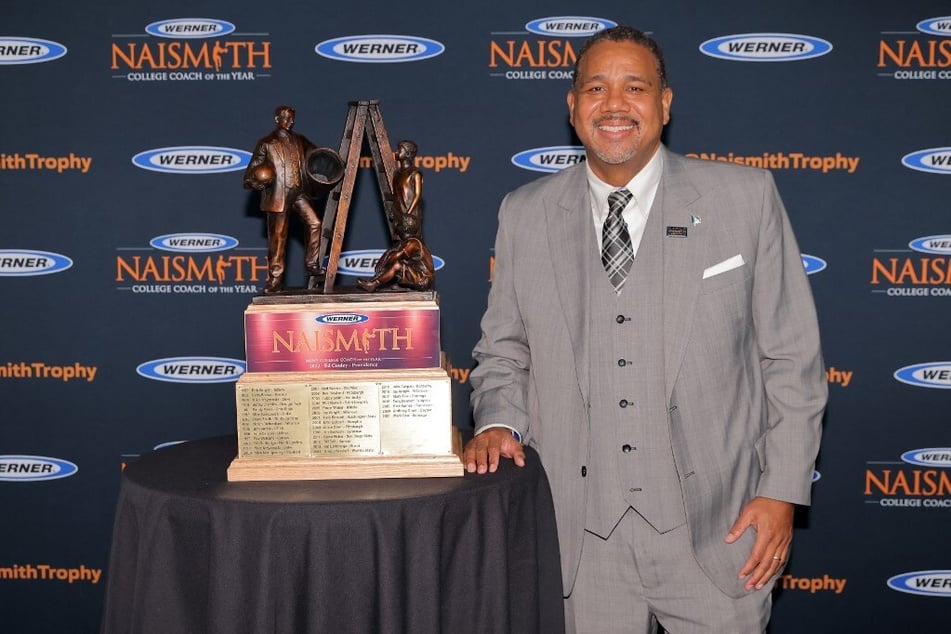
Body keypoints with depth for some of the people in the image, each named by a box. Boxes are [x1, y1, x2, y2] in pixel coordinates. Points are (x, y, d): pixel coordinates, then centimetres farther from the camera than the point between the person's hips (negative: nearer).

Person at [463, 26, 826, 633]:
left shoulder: (745, 197, -2)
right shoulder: (524, 215, 4)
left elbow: (791, 355, 0)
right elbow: (504, 349, 13)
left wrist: (783, 490, -4)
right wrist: (499, 423, -6)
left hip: (716, 533, -1)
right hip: (583, 537, 2)